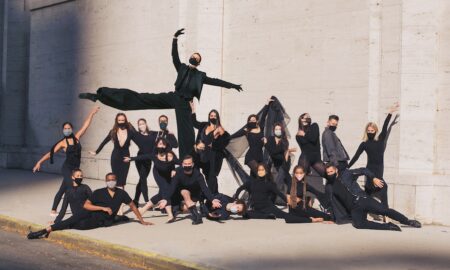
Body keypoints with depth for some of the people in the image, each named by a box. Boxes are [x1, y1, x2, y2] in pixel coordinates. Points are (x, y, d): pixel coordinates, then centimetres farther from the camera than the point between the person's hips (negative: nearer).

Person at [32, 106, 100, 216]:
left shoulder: (77, 137, 5)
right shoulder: (63, 143, -6)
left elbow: (85, 126, 7)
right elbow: (50, 153, -6)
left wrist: (91, 113, 7)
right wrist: (40, 162, -13)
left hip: (75, 169, 5)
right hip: (67, 169, -5)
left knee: (63, 189, 12)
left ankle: (53, 210, 19)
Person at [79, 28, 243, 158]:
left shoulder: (200, 75, 19)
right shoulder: (182, 68, 17)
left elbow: (215, 81, 21)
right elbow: (174, 55, 6)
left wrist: (232, 85, 18)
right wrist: (175, 38, -6)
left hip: (184, 104, 1)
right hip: (172, 97, -1)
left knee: (187, 132, -8)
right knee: (139, 99, -12)